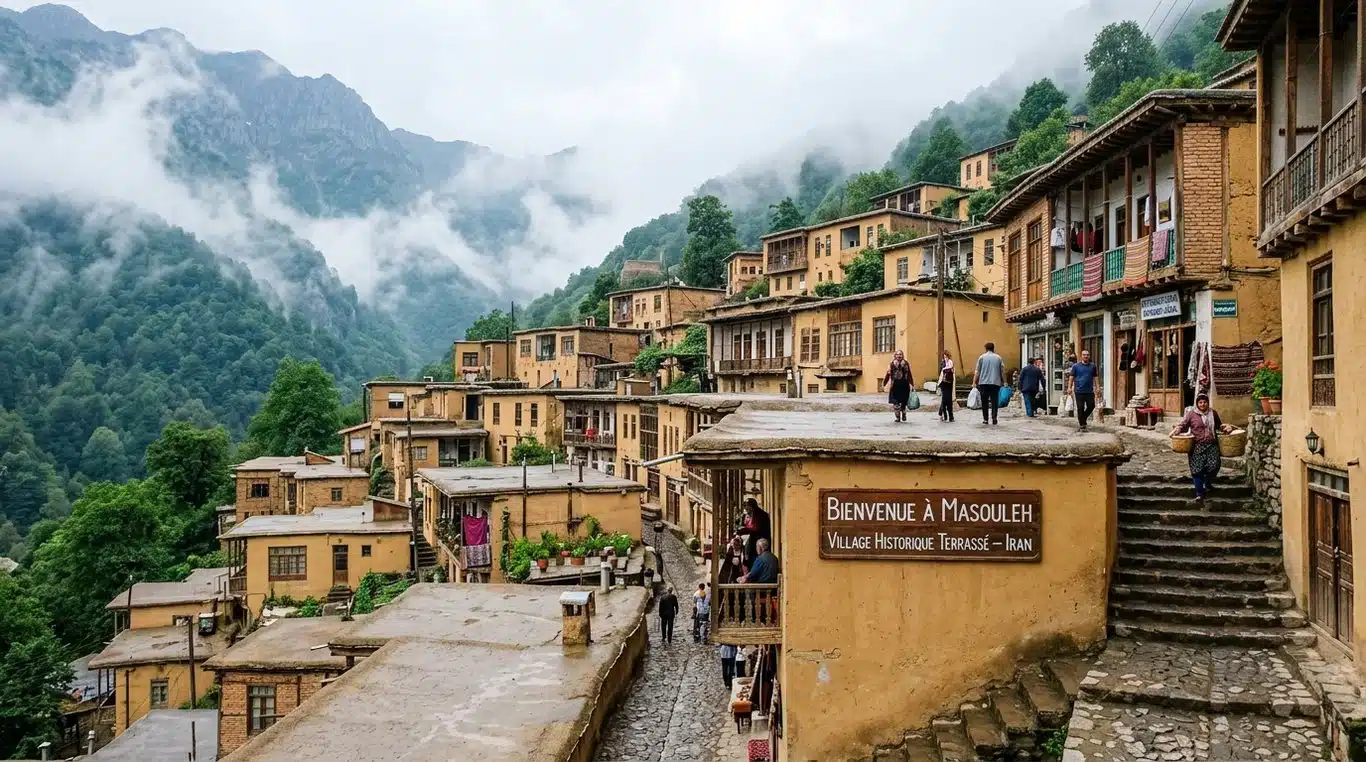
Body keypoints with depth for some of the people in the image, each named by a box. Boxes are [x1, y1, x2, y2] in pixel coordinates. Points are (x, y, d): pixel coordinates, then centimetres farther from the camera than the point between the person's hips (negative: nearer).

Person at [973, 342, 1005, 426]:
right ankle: (994, 419, -2)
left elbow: (977, 371, 1)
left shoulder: (982, 357, 3)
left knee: (985, 402, 5)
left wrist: (974, 382, 4)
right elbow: (1002, 371, 7)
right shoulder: (998, 358, 7)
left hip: (984, 383, 0)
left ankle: (985, 419, 4)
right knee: (994, 401, 2)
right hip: (995, 383, 1)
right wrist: (1004, 382, 15)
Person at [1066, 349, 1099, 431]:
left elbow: (1094, 377, 15)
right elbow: (1071, 377, 2)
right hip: (1079, 391, -3)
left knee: (1091, 406, 1)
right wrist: (1069, 387, -5)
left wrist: (1095, 387, 8)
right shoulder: (1076, 366, 1)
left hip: (1089, 391, 3)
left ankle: (1083, 418, 26)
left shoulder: (1093, 366, 9)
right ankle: (1082, 425, 9)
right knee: (1080, 408, 0)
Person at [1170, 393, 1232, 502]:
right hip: (1197, 445, -3)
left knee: (1214, 466, -7)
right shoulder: (1191, 414, 1)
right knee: (1197, 469, -6)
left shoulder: (1213, 413, 12)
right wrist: (1177, 430, -17)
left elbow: (1219, 425, 26)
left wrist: (1226, 427, 8)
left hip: (1212, 445, 3)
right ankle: (1199, 494, 2)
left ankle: (1208, 483, 26)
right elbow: (1183, 425, 3)